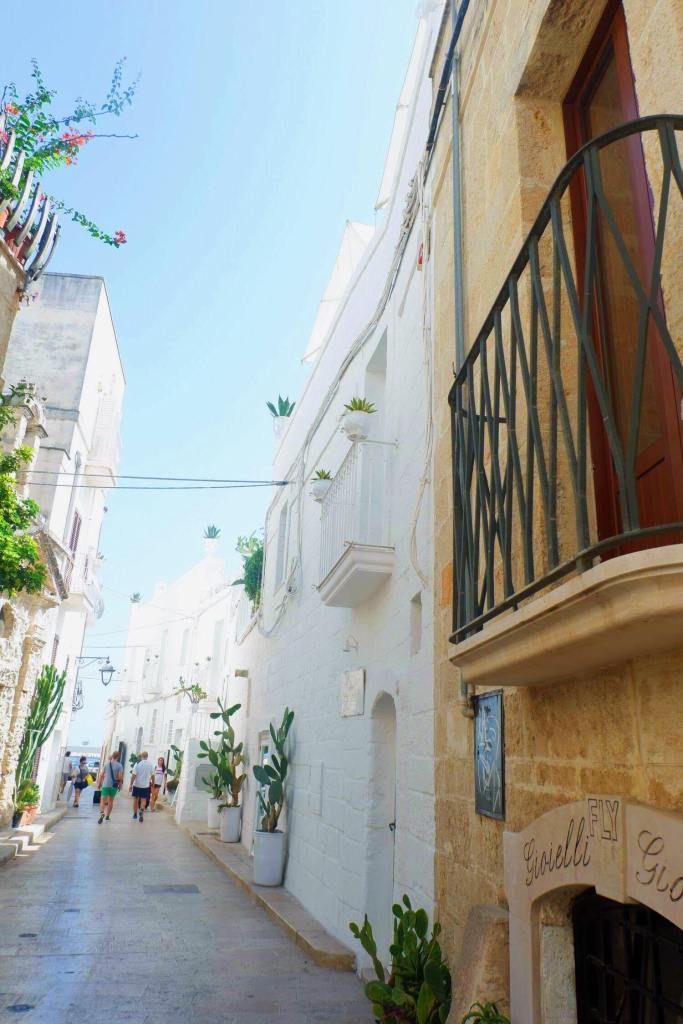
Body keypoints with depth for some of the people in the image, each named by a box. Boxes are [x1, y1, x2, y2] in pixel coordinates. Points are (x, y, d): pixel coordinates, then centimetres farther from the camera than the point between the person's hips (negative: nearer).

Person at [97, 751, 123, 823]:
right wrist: (120, 784, 6)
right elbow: (120, 777, -10)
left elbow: (101, 775, 1)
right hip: (114, 785, 1)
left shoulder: (107, 764, 1)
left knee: (103, 801, -3)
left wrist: (99, 783, 13)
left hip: (105, 784, -1)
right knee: (111, 801, 17)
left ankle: (102, 813, -28)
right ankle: (107, 816, 24)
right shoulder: (119, 765, -4)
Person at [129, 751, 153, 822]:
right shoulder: (150, 765, -2)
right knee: (143, 800, 6)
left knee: (135, 800, 15)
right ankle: (141, 810, -21)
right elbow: (152, 776, 6)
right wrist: (149, 782, 21)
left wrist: (131, 784, -8)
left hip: (136, 785, -1)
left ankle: (135, 814, 24)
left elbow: (134, 775, -14)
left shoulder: (137, 764, -10)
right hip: (145, 786, 1)